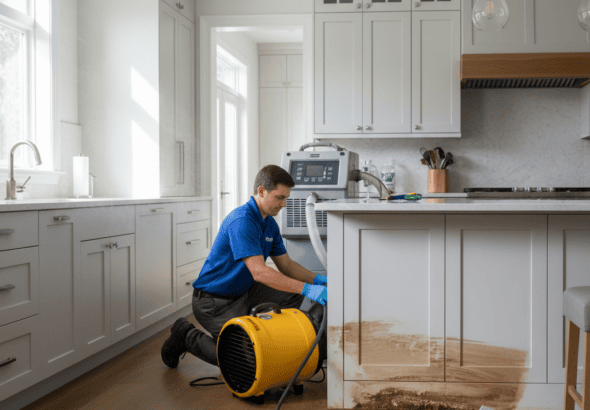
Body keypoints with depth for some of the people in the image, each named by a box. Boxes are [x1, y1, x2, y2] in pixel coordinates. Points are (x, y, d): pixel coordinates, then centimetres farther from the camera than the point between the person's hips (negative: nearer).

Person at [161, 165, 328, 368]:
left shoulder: (269, 224, 4)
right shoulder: (241, 221, -27)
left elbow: (286, 264, 8)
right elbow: (259, 272, -35)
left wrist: (317, 279, -9)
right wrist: (307, 289, -38)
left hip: (243, 293, 9)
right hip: (214, 301, -9)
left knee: (292, 295, -5)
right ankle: (187, 335, 6)